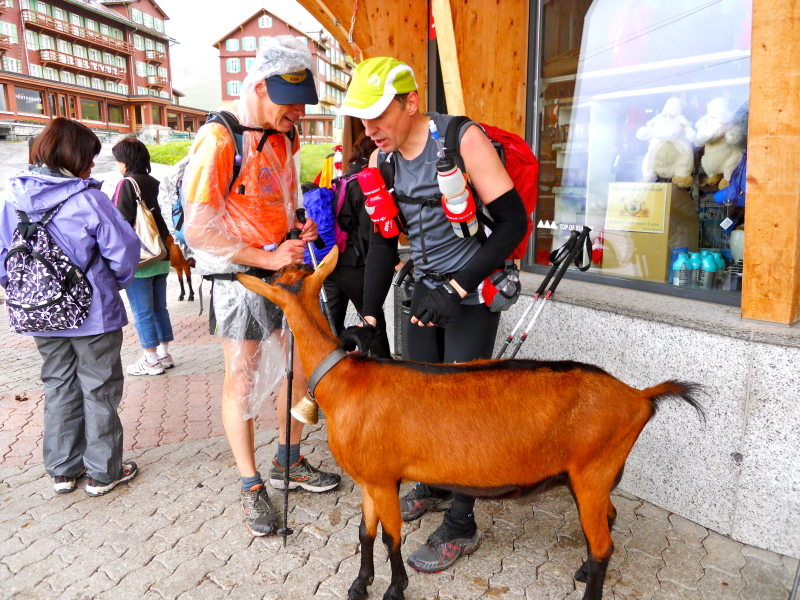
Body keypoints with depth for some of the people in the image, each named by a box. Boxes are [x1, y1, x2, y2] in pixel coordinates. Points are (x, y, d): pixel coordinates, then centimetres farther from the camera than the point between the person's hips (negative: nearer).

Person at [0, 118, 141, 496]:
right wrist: (118, 282, 2)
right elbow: (124, 249, -17)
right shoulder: (88, 199, -18)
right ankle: (103, 473, 19)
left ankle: (62, 470, 29)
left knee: (59, 387, 19)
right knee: (99, 390, 9)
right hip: (93, 313, -5)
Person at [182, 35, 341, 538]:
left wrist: (300, 226, 1)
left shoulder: (286, 136, 7)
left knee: (304, 365, 12)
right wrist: (266, 257, -21)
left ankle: (288, 462, 31)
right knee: (242, 380, 2)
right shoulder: (220, 140, -17)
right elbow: (198, 231, -20)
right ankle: (252, 487, 19)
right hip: (240, 277, -7)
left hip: (285, 269, 8)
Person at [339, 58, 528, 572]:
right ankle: (433, 488, 36)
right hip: (426, 288, 7)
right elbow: (384, 241, 6)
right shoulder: (383, 159, 2)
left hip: (472, 292, -6)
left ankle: (461, 527, 13)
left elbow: (513, 222, -19)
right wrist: (369, 316, 1)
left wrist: (456, 289, -24)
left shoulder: (462, 139, -18)